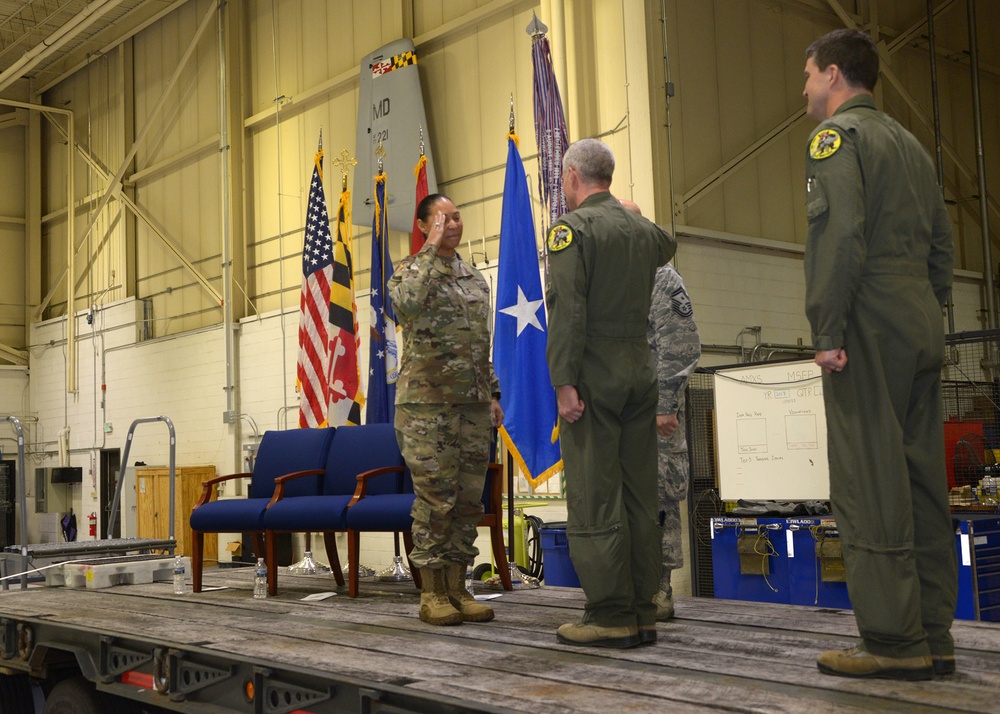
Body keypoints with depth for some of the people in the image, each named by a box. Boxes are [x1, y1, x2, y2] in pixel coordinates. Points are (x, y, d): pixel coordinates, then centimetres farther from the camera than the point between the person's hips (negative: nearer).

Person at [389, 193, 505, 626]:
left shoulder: (475, 279, 17)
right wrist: (432, 249, -20)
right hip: (426, 403, -6)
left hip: (472, 404, 6)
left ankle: (457, 588, 16)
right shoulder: (410, 269, -2)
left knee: (468, 499, 7)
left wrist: (492, 394, 15)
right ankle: (432, 594, 5)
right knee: (435, 498, -4)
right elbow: (405, 305, -27)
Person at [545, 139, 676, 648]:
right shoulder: (644, 229, 13)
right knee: (639, 496, 8)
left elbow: (568, 310, -16)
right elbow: (668, 246, 39)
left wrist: (563, 382, -18)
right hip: (640, 368, 7)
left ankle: (610, 616, -2)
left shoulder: (573, 228, -6)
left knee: (594, 497, -4)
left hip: (594, 374, -7)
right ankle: (642, 614, 12)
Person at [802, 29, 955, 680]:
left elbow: (840, 237, -17)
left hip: (869, 332, -9)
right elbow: (942, 245, 20)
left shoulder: (838, 135, -3)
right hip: (922, 332, 9)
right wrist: (929, 314, 21)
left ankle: (894, 641, -6)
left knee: (870, 486, -7)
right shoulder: (911, 144, 23)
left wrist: (828, 331, -18)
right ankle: (934, 638, 12)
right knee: (922, 482, 8)